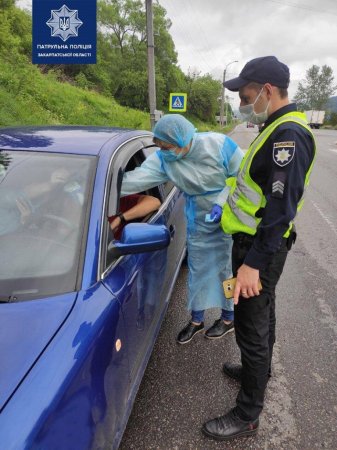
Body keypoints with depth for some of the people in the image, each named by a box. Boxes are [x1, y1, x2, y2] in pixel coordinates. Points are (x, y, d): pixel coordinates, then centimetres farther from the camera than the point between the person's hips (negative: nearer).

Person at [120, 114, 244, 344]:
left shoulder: (219, 145, -21)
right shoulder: (163, 159, -12)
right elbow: (135, 178, -21)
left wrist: (222, 202, -24)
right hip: (198, 222, 4)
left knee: (227, 268, 7)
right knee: (197, 269, 12)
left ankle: (228, 319, 32)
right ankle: (196, 320, 33)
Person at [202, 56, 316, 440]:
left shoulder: (289, 135, -22)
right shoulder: (278, 128, 10)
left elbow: (282, 209, -27)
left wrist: (254, 263, -28)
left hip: (261, 248, -10)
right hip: (255, 240, 10)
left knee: (252, 326, 1)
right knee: (262, 313, 25)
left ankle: (247, 415, 20)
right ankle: (258, 368, 48)